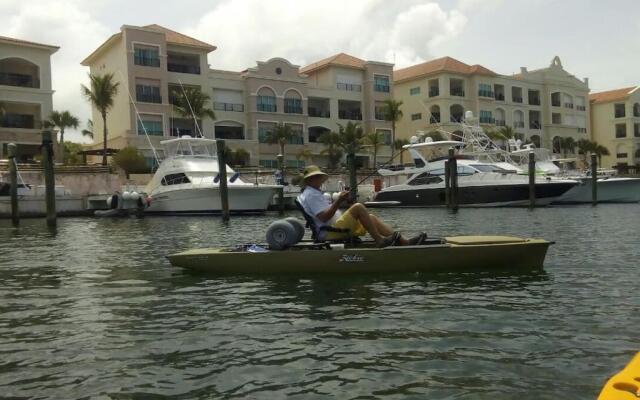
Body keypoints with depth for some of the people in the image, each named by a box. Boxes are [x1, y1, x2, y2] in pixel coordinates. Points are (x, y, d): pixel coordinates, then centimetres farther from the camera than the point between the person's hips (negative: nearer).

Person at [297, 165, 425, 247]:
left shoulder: (316, 193, 27)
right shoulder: (310, 195, -7)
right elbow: (324, 217, -20)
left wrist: (339, 200, 9)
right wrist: (338, 201, -22)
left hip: (336, 228, 11)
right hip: (329, 232, -11)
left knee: (371, 217, 4)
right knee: (358, 207, -24)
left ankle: (404, 242, -6)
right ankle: (380, 241, -24)